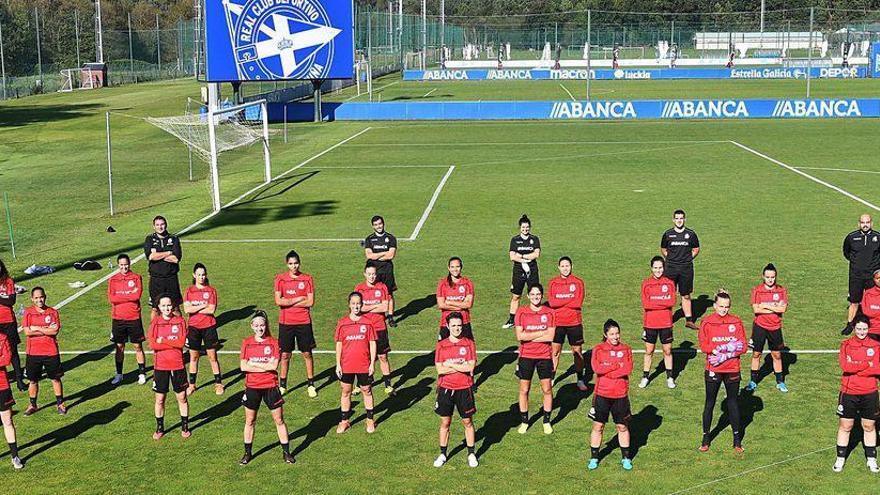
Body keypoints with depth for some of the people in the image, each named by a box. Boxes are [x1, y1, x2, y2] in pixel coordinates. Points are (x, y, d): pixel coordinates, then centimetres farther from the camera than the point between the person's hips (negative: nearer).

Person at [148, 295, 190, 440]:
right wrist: (173, 343, -15)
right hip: (160, 366, 0)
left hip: (177, 365, 0)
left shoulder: (180, 321, -2)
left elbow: (181, 342, -13)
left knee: (182, 398, 8)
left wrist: (163, 340, -13)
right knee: (159, 399, 8)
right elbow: (152, 345, -13)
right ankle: (160, 428, 23)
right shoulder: (155, 323, -2)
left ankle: (185, 426, 22)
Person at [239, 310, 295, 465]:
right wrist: (265, 366, -15)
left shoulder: (274, 342, -4)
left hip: (271, 387, -1)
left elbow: (274, 365, -15)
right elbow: (243, 367, -9)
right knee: (249, 422, 11)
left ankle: (286, 452, 16)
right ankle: (247, 453, 25)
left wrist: (253, 364, -12)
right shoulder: (247, 343, 0)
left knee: (279, 420, 5)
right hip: (252, 387, 1)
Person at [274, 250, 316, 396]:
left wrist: (289, 302, -10)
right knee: (285, 355, 8)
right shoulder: (280, 279, -1)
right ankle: (283, 385, 20)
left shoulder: (307, 278, -2)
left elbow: (310, 302, -9)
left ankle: (311, 385, 16)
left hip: (304, 322, 0)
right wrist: (298, 299, -11)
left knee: (307, 354, 6)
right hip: (285, 322, 0)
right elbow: (278, 301, -10)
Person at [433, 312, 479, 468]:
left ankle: (471, 454, 21)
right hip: (445, 389, 1)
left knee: (467, 422, 9)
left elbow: (470, 367, -13)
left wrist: (450, 364, -12)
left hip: (464, 389, -1)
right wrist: (461, 366, -14)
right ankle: (442, 454, 21)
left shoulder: (469, 344, -2)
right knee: (445, 422, 10)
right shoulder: (441, 345, 0)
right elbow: (440, 369, -11)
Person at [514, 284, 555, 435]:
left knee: (547, 389, 6)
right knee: (524, 390, 6)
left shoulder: (549, 313, -2)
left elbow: (550, 337, -11)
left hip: (544, 357, 0)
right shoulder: (521, 312, -3)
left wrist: (529, 337, -13)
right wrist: (541, 333, -13)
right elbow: (520, 336, -13)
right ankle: (524, 421, 20)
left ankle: (547, 421, 21)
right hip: (526, 356, 0)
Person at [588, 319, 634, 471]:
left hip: (620, 395, 1)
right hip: (602, 394, -1)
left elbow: (628, 369, -12)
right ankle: (594, 458, 15)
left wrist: (607, 370, -14)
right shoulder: (598, 349, -1)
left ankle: (626, 458, 22)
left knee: (622, 426, 10)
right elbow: (596, 368, -17)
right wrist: (617, 365, -15)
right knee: (598, 426, 4)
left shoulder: (626, 349, 3)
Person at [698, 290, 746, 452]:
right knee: (709, 403, 8)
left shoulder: (736, 322, -1)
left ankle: (737, 439, 21)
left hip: (732, 370, 1)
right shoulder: (707, 322, -5)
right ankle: (706, 438, 20)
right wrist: (724, 347, -21)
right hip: (713, 371, -1)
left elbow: (743, 347, -4)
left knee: (733, 403, 10)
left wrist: (724, 355, -16)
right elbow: (703, 346, -10)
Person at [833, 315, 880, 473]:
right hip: (849, 392, -1)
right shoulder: (846, 345, -2)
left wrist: (855, 367, -15)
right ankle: (840, 459, 19)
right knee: (845, 426, 7)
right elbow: (845, 366, -17)